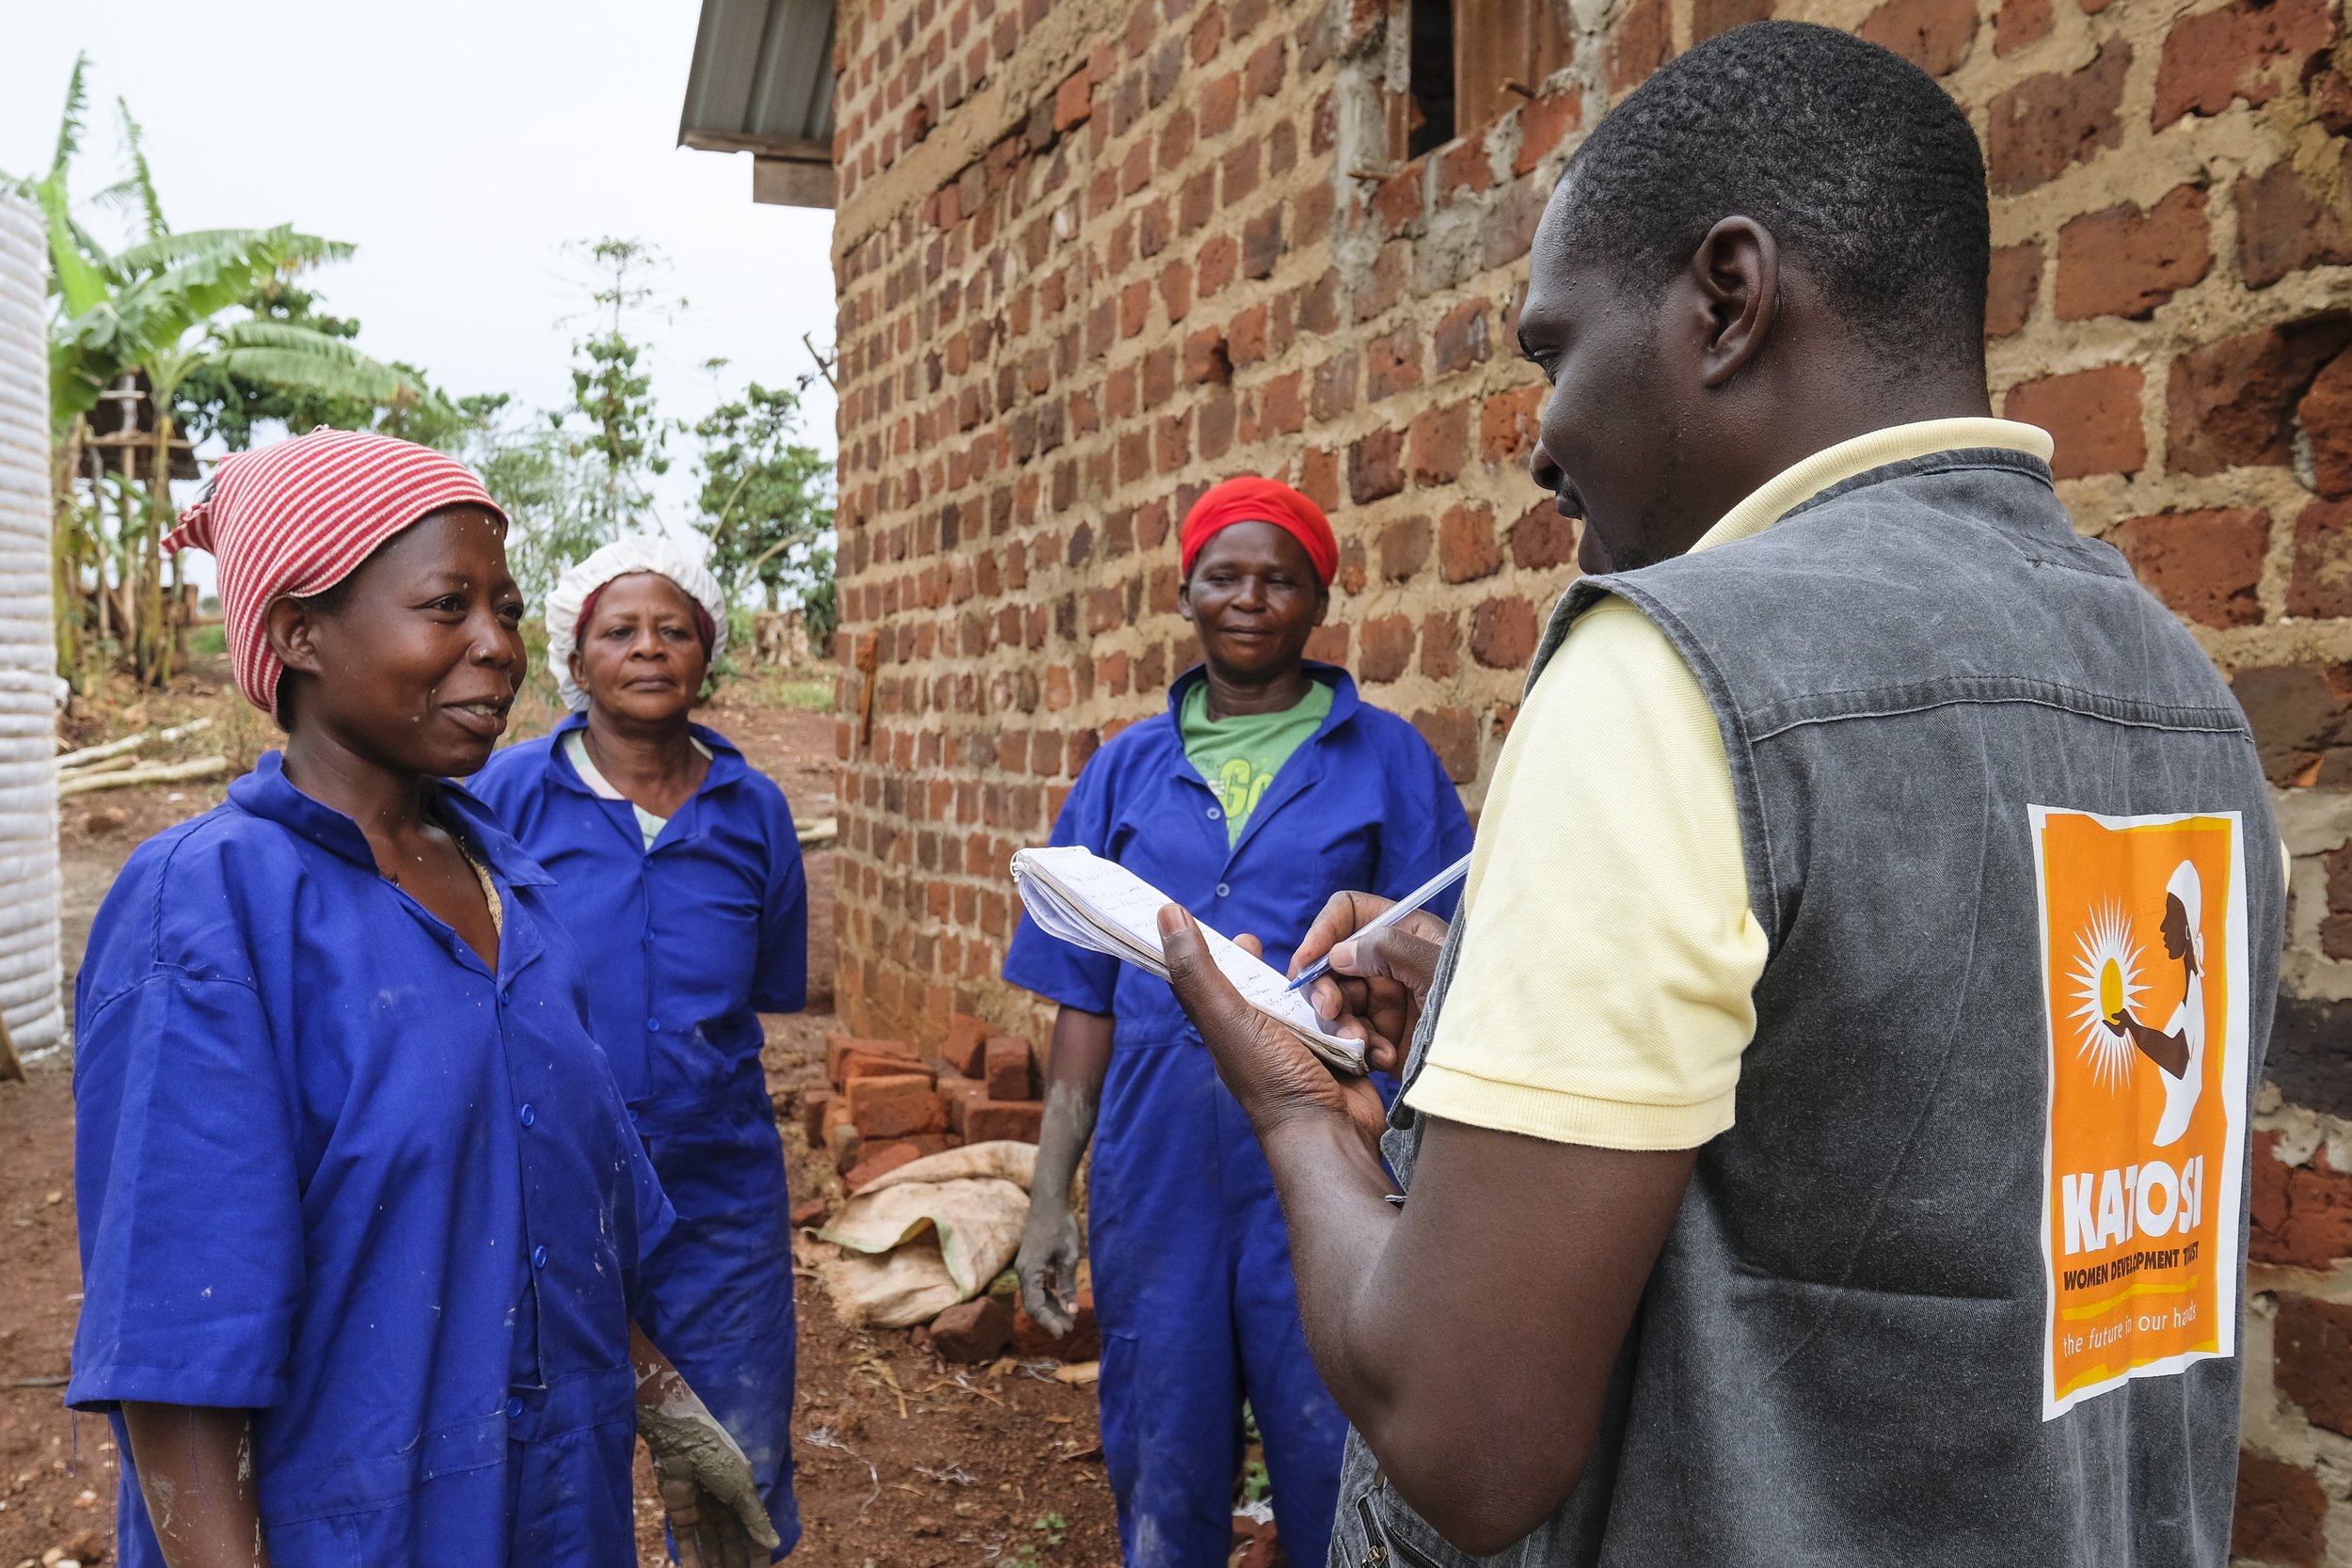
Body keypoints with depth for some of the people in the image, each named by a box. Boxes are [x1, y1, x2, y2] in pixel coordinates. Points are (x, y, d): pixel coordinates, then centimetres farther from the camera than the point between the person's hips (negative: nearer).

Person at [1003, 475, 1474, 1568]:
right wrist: (1049, 1195, 5)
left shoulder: (1387, 760, 0)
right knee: (1161, 1479, 15)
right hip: (1155, 1176, 3)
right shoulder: (1125, 771, 7)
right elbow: (1085, 1004, 8)